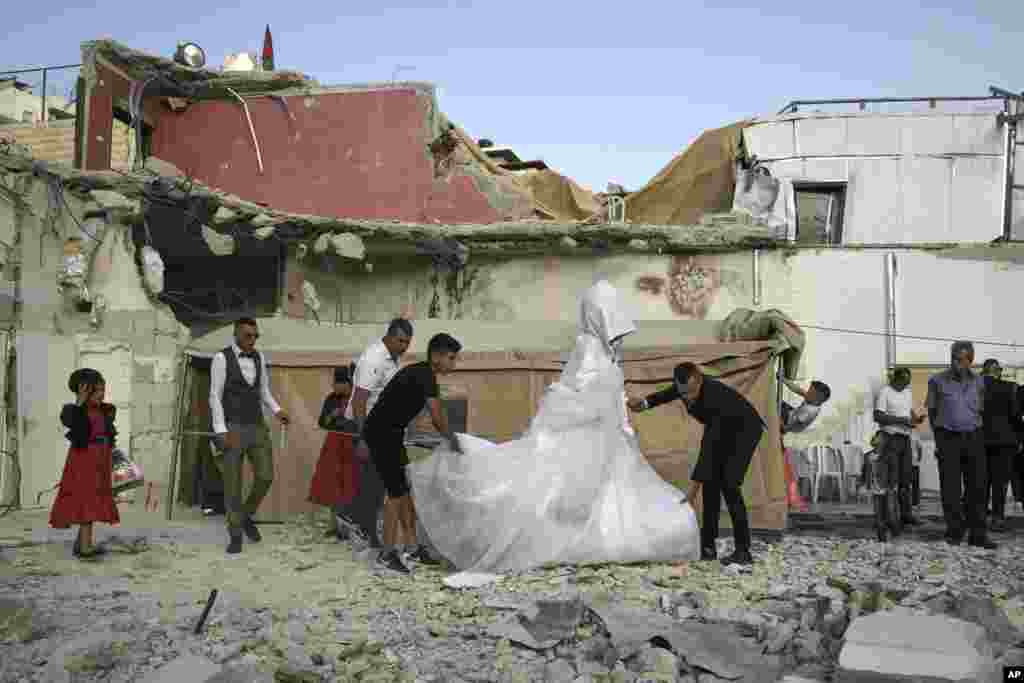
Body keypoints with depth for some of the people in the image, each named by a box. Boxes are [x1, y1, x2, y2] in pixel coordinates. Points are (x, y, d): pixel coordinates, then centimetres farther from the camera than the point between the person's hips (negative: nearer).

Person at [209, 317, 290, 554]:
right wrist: (221, 433, -18)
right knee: (233, 485, 1)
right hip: (232, 430, -5)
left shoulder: (259, 357, 6)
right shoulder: (221, 358, -11)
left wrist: (278, 412, -4)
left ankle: (246, 516, 25)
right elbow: (215, 397, -12)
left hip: (256, 428, 5)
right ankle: (236, 536, 15)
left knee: (265, 477, -2)